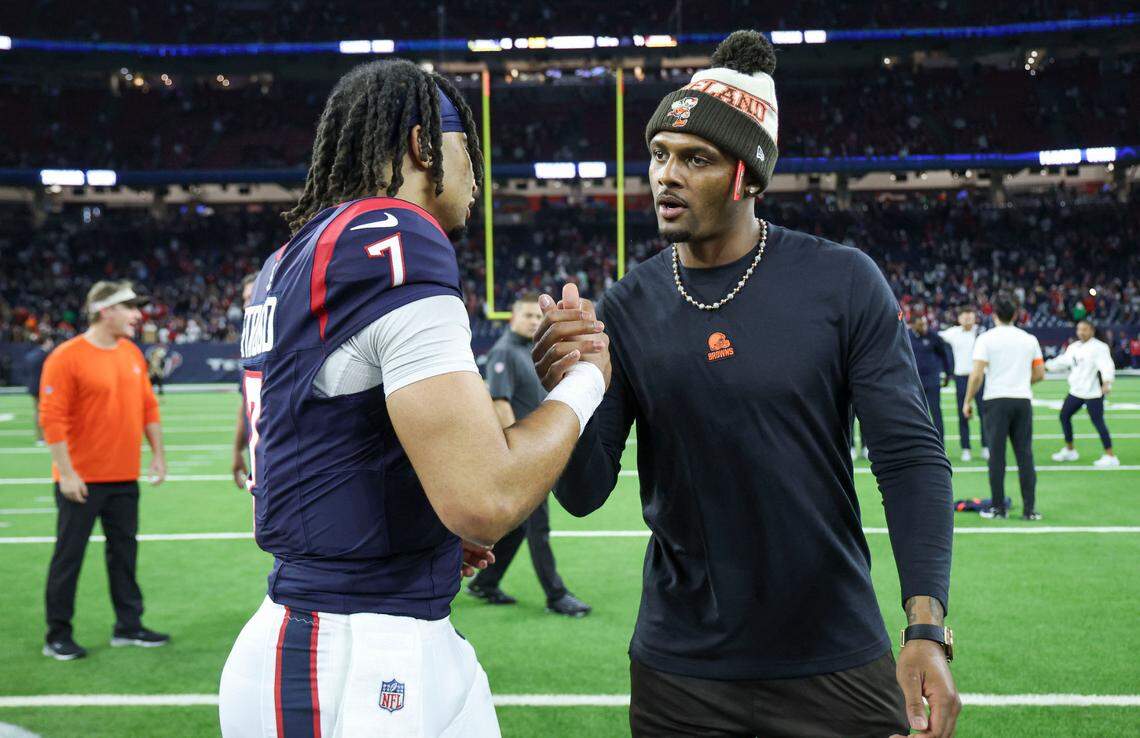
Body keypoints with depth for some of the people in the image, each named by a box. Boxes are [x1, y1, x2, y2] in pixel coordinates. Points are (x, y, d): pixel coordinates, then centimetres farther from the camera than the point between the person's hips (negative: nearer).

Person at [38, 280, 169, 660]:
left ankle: (128, 626, 23)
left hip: (124, 477, 7)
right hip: (82, 480, -7)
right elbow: (52, 418, -15)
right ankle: (58, 636, 10)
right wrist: (66, 473, -17)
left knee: (125, 550, 13)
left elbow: (148, 406, 15)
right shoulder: (67, 357, -13)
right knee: (69, 555, 1)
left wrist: (158, 453, 11)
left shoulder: (132, 354, 8)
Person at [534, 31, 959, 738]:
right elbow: (584, 493, -3)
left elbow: (910, 454, -9)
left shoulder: (842, 283, -8)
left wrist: (928, 629, -20)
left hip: (835, 665, -1)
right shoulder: (628, 309, -2)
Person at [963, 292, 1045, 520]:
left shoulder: (986, 338, -4)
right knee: (1025, 455, 5)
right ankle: (1029, 509, 3)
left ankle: (999, 508, 4)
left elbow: (977, 375, -10)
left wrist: (968, 401, -1)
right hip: (1023, 399, 3)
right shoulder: (1029, 339, 8)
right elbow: (1040, 374, 11)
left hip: (996, 400, -3)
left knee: (997, 456, 1)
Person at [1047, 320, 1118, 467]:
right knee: (1064, 415, 14)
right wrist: (1047, 365, 16)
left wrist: (1106, 383, -38)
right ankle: (1069, 450, 29)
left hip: (1093, 393, -8)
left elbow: (1106, 366, -24)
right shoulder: (1073, 347, 11)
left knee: (1098, 422, -10)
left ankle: (1110, 457, -4)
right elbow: (1062, 363, 21)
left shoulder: (1099, 347, -13)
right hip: (1076, 391, 8)